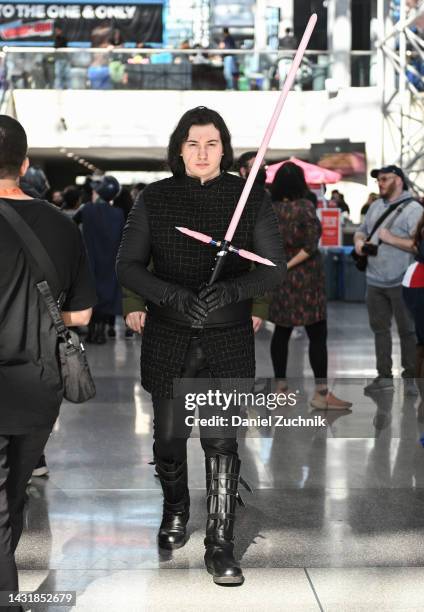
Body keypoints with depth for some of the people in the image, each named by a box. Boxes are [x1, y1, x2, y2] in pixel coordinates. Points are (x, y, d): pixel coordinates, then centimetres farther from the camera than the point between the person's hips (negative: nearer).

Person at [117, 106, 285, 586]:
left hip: (228, 339, -1)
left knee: (221, 440, -5)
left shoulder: (250, 198, -1)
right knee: (169, 436, 11)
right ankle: (175, 509, 41)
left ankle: (220, 546, 7)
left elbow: (274, 268, -1)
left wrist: (231, 290, -20)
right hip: (168, 339, 1)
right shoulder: (154, 199, 0)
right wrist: (176, 296, -19)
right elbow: (127, 267, -2)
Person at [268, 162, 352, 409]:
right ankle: (321, 393, -2)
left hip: (279, 278, 6)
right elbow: (311, 246, -17)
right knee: (317, 335, -2)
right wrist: (288, 265, -10)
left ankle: (281, 387, 19)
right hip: (306, 277, -6)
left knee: (282, 332, 13)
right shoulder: (305, 206, -12)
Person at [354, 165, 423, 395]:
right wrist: (359, 241, 2)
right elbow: (361, 230, 24)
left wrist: (391, 239, -20)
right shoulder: (376, 206, 14)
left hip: (401, 282, -7)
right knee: (379, 328, 12)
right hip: (375, 280, 7)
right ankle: (384, 376, 22)